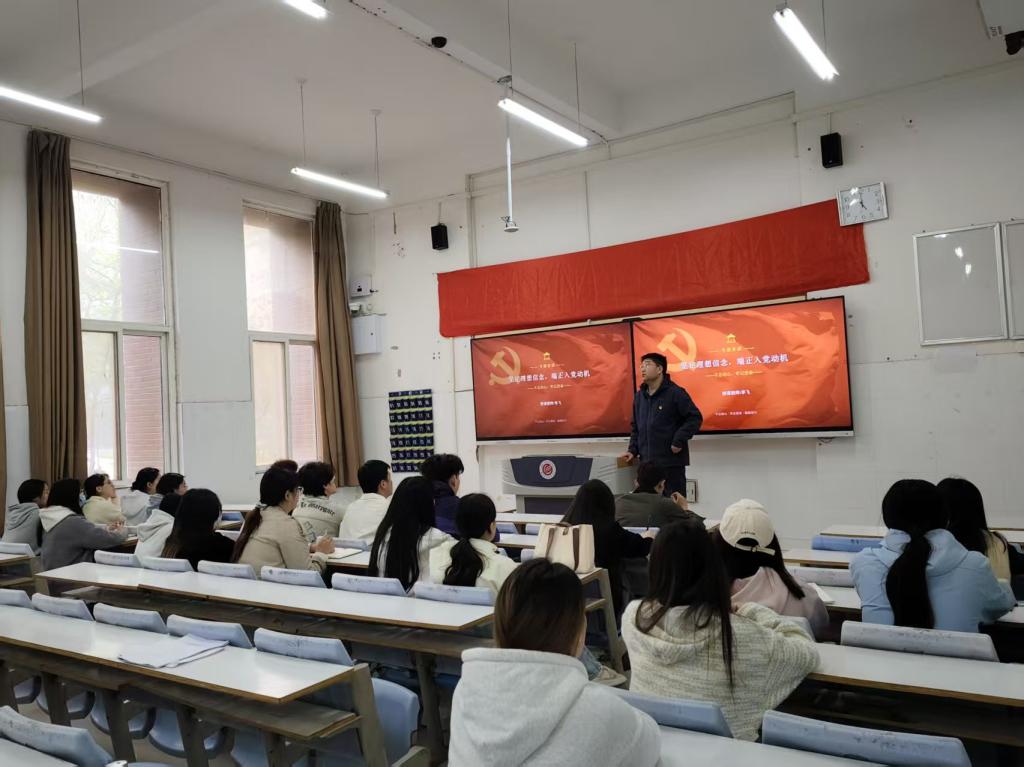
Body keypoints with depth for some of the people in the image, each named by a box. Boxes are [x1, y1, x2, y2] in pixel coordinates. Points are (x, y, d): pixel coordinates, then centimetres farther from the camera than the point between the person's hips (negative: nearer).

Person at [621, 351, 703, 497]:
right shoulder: (639, 396, 13)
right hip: (647, 462, 7)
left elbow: (695, 418, -10)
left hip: (672, 461, -7)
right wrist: (632, 450, 8)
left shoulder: (675, 393, -9)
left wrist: (679, 441, -15)